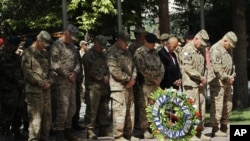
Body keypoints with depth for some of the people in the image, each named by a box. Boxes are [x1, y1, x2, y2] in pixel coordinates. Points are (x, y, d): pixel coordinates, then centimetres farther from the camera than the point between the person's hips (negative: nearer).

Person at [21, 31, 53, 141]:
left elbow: (50, 69, 23)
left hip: (46, 89, 7)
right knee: (35, 115, -10)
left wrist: (49, 81, 3)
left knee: (47, 115, 9)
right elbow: (27, 71, -11)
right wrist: (41, 82, -13)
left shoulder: (45, 53, 18)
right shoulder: (28, 53, -3)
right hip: (34, 89, -7)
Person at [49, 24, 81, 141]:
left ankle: (67, 131, 22)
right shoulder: (57, 45, -10)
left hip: (72, 80, 8)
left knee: (72, 108, 11)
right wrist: (68, 75, -11)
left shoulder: (72, 46, 15)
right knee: (63, 107, -9)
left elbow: (77, 62, 17)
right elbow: (55, 65, -16)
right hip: (62, 80, -8)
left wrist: (75, 72, -3)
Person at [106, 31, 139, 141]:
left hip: (129, 86, 9)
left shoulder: (126, 52, 17)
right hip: (118, 85, -9)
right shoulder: (112, 52, -9)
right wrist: (128, 78, -10)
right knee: (120, 111, -10)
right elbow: (114, 70, -17)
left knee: (130, 111, 12)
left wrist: (133, 78, -1)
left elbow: (133, 66, 18)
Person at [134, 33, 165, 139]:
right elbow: (142, 69, -15)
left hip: (157, 83, 7)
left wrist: (160, 77, -2)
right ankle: (145, 130, 1)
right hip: (146, 83, -7)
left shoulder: (154, 52, 15)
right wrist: (153, 79, -10)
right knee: (145, 106, -5)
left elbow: (161, 65, 15)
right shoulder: (139, 52, -8)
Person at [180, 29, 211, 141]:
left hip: (200, 84, 9)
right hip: (191, 84, -9)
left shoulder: (199, 51, 18)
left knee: (201, 109, 9)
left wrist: (203, 79, 3)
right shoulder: (187, 49, -10)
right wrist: (201, 78, -11)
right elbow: (188, 68, -17)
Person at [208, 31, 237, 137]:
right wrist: (227, 78, -15)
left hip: (227, 83, 9)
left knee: (228, 105, 12)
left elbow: (232, 64, 23)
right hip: (218, 82, -9)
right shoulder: (216, 49, -13)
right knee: (217, 106, -8)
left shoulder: (228, 50, 16)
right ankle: (215, 129, -4)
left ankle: (224, 128, 22)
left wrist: (232, 76, 6)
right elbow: (217, 68, -20)